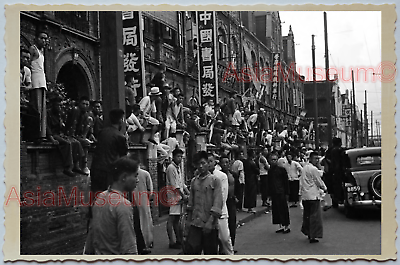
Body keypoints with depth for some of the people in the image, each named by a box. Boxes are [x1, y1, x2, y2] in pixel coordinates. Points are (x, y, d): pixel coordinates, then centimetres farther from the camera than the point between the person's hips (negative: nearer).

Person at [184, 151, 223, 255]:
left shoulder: (215, 180, -5)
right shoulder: (194, 181, 9)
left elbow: (217, 203, -11)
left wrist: (210, 222, -18)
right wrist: (188, 220, 11)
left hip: (210, 224, -3)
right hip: (195, 224, 4)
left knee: (210, 252, 6)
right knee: (190, 250, -5)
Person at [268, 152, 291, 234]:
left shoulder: (281, 169, -6)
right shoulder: (270, 170, 8)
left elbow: (286, 181, -5)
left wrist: (286, 192, -8)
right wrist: (269, 193, 10)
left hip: (281, 192, -5)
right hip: (273, 193, 5)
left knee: (283, 209, 0)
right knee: (276, 209, 8)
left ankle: (286, 226, 10)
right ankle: (281, 226, 19)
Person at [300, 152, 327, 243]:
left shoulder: (305, 168, 12)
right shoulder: (314, 169, -14)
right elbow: (319, 181, -6)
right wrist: (324, 189, 11)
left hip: (305, 195, 9)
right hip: (313, 195, -9)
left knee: (307, 215, 17)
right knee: (315, 216, -4)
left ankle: (307, 232, 25)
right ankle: (313, 236, -4)